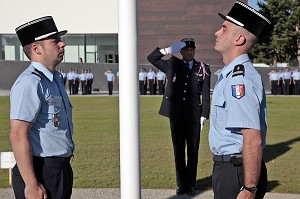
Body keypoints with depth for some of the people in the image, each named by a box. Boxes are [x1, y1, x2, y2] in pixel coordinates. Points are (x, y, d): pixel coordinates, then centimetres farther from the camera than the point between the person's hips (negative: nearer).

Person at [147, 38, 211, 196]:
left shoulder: (203, 69, 2)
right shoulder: (172, 65, 5)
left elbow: (205, 94, 1)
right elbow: (151, 58, 4)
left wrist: (204, 115, -4)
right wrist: (169, 50, -9)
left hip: (194, 116, -1)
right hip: (176, 116, 1)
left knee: (193, 152, 6)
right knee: (179, 151, 8)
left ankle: (190, 184, 16)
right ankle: (181, 184, 17)